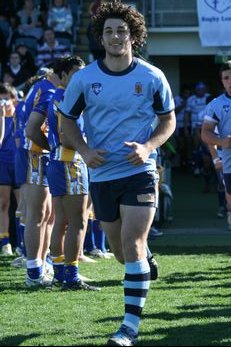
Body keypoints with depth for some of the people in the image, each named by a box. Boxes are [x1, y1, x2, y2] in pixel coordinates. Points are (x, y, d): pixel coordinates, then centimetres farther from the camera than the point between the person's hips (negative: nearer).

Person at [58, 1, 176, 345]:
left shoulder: (152, 77, -4)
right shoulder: (84, 78, -2)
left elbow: (168, 120, 7)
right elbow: (67, 120, 9)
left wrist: (148, 146, -12)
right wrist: (84, 150, -9)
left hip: (140, 172, -3)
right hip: (101, 174, 3)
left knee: (132, 245, -16)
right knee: (121, 251, 13)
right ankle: (145, 258, 51)